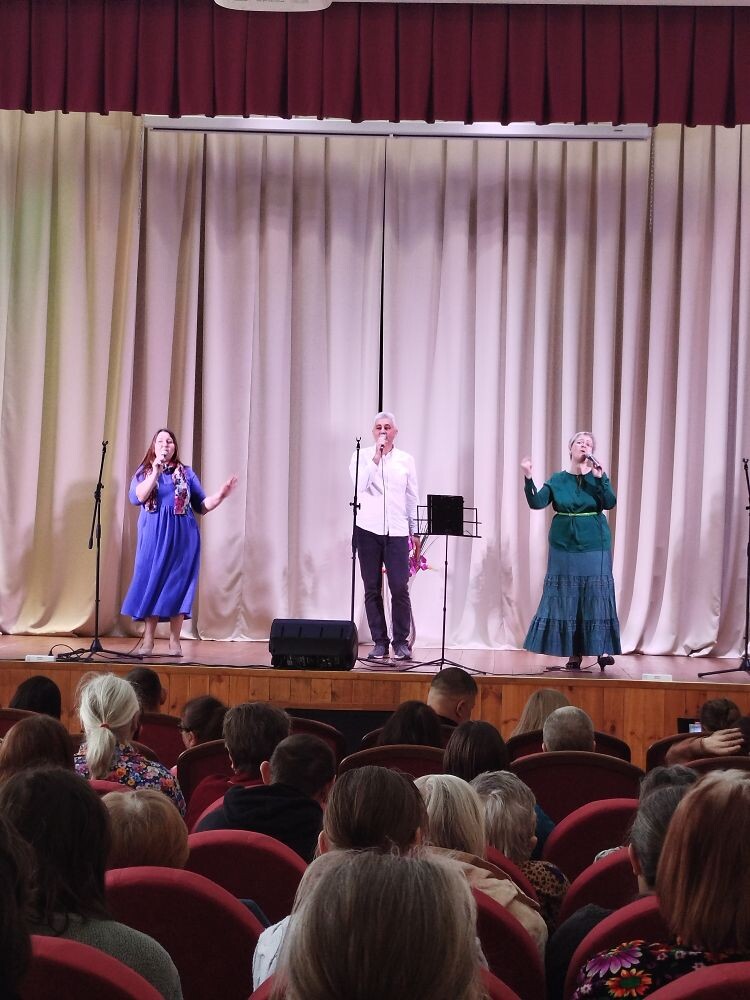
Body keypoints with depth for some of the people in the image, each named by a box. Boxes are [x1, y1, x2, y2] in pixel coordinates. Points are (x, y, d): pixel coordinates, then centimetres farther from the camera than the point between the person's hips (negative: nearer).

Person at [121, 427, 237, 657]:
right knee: (152, 582, -3)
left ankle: (175, 641, 3)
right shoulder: (144, 472, 9)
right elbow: (136, 498, -10)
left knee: (178, 584, -2)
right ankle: (147, 640, 3)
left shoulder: (186, 473, 10)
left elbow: (202, 506, 9)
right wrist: (155, 472, -15)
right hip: (154, 537, 0)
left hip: (182, 537, 1)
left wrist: (220, 495, -8)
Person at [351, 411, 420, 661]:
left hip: (397, 530, 0)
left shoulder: (406, 460, 11)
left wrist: (414, 531, 11)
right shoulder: (362, 456, 6)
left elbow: (413, 497, 14)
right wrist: (376, 457, -14)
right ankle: (379, 642, 9)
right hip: (368, 529, 0)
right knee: (372, 589, 2)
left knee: (400, 588, -8)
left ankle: (401, 641, 3)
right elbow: (360, 485, -11)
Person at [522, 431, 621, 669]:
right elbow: (536, 503, -5)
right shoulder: (557, 479, 5)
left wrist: (600, 477, -23)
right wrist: (528, 478, -18)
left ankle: (602, 650, 0)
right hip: (564, 546, 1)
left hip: (594, 547, -1)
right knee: (566, 598, 1)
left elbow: (610, 503, -12)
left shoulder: (597, 478, 2)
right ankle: (574, 653, 6)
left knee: (595, 595, -3)